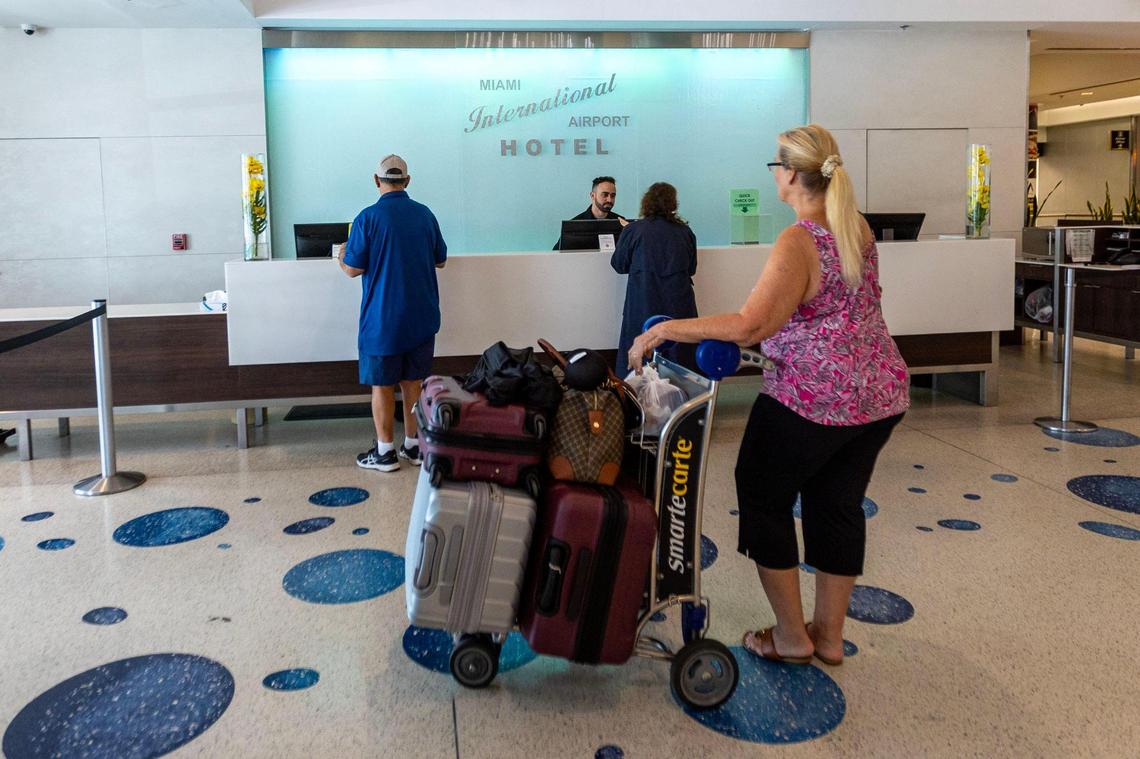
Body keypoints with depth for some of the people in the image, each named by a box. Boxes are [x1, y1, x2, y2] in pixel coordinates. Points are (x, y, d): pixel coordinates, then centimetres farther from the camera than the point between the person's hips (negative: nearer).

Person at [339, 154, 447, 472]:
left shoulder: (368, 217, -11)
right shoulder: (425, 215, 2)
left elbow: (353, 269, -9)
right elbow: (440, 260, 13)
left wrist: (342, 256, 13)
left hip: (382, 319, -4)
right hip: (421, 316, 4)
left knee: (382, 385, 6)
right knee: (413, 381, 13)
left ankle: (385, 452, 12)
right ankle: (414, 446, 19)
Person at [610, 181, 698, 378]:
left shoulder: (633, 230, -5)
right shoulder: (685, 232, 3)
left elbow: (619, 265, 6)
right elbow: (691, 269, 14)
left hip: (643, 304, -2)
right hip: (678, 305, 2)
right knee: (678, 356, 10)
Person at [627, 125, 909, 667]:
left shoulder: (798, 243, -19)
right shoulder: (856, 226, 7)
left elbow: (750, 326, -30)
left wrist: (668, 328, -23)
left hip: (812, 398, -8)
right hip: (881, 393, 8)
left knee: (764, 498, 10)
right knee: (839, 505, 17)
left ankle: (791, 637, 17)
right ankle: (829, 634, 29)